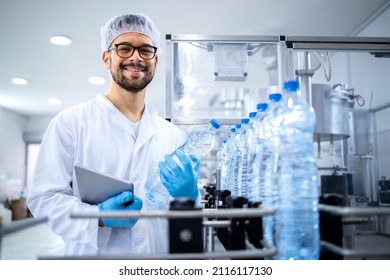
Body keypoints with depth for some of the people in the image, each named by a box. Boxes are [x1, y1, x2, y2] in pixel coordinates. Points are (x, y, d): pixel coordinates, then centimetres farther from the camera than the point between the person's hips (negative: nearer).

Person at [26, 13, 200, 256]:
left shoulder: (174, 135, 4)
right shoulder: (70, 123, -5)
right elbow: (44, 197, -8)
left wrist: (188, 197, -13)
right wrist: (99, 216, -23)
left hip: (159, 255, 3)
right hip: (93, 254, -2)